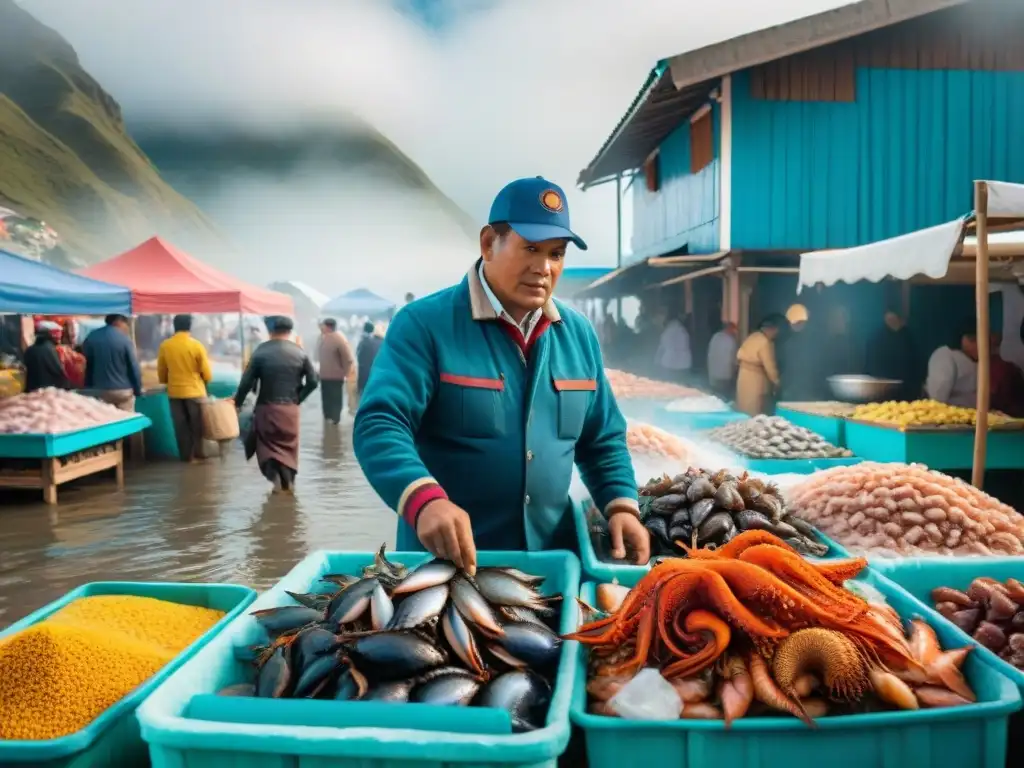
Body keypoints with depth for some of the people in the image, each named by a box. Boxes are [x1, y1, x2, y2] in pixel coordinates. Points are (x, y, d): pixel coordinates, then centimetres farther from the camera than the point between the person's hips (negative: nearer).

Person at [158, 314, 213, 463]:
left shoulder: (165, 346, -3)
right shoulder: (197, 345, -12)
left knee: (181, 426, 10)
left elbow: (161, 373, 6)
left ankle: (186, 456, 15)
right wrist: (203, 381, 15)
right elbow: (207, 374, -7)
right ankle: (198, 455, 15)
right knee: (197, 426, 10)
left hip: (174, 392, 2)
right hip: (195, 391, -2)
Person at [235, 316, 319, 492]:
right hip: (290, 408, 2)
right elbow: (312, 382, -2)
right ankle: (288, 482, 17)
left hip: (266, 407, -2)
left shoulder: (261, 351, -7)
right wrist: (297, 398, 10)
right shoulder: (299, 352, -1)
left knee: (266, 444, 13)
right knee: (288, 445, 16)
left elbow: (247, 381, -8)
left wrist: (237, 402, 6)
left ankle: (275, 477, -3)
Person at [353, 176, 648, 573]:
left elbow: (603, 440, 10)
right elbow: (379, 425, -22)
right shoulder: (424, 323, -13)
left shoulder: (578, 333, 4)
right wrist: (425, 500, -38)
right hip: (442, 559, -4)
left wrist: (622, 506, -6)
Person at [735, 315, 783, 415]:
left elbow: (739, 356, 13)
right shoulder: (765, 343, -19)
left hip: (743, 377, 9)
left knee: (745, 412, 13)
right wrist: (777, 383, -4)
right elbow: (770, 367, -16)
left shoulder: (753, 336, 7)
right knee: (754, 414, -3)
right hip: (755, 381, -9)